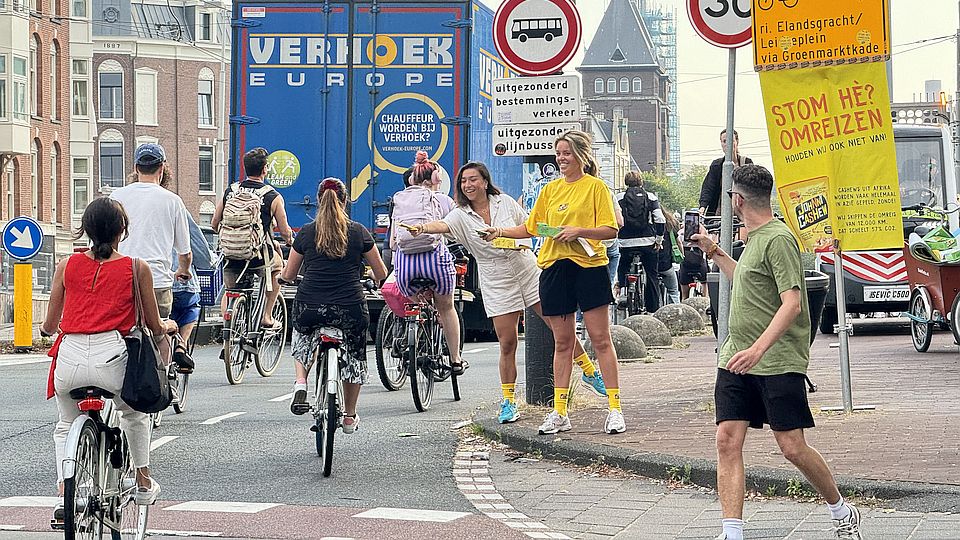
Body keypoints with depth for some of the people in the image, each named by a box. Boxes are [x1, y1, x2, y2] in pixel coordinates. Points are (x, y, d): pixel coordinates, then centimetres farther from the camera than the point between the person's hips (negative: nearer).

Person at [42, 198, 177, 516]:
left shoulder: (67, 265, 11)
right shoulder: (137, 268, 6)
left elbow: (49, 326, 15)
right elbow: (155, 328, 12)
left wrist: (45, 328, 39)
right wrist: (169, 327, 35)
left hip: (69, 358, 1)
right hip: (111, 358, -1)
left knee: (66, 426, 28)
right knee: (135, 416, 31)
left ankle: (64, 492, 12)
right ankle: (144, 484, 37)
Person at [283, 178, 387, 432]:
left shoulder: (306, 233, 3)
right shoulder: (359, 232, 2)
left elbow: (288, 275, 10)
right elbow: (381, 274, 9)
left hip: (309, 308, 1)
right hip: (349, 310, -1)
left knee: (303, 342, 34)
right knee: (354, 358, 24)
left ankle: (301, 383, 10)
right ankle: (349, 416, 33)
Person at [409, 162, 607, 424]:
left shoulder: (505, 202, -1)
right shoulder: (461, 216, -5)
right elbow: (442, 225, -26)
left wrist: (520, 242, -11)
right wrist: (423, 227, -48)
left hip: (528, 272, 1)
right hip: (497, 285, -1)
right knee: (507, 344, -3)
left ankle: (589, 373, 21)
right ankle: (508, 401, 10)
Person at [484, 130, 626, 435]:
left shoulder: (595, 186, 0)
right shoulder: (550, 189, 15)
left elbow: (611, 230, -5)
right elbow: (531, 228, 19)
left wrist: (579, 231, -18)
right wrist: (500, 232, 7)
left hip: (589, 266, -5)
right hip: (554, 268, 5)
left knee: (600, 339, -4)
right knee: (562, 343, 8)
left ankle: (615, 410, -1)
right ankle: (559, 413, 10)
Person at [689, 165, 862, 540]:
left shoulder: (778, 238, -12)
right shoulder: (754, 238, 17)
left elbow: (792, 303, -22)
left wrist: (758, 349, -31)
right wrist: (714, 252, 34)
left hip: (778, 362, -8)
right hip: (736, 359, 8)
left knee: (793, 448, -4)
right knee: (727, 441, -5)